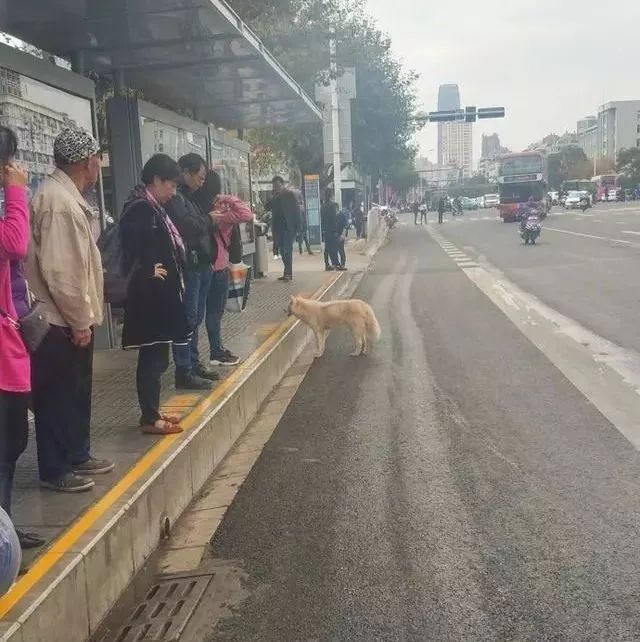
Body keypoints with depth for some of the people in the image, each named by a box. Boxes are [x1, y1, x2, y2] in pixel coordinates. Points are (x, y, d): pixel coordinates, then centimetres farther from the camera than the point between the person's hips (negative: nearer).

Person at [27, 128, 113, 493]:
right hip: (61, 323, -10)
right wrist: (79, 320, -17)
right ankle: (55, 470, 16)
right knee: (58, 398, 3)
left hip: (73, 319, 10)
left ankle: (78, 456, 32)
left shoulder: (69, 197, 11)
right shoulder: (58, 201, -21)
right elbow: (59, 269, -25)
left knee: (78, 393, 19)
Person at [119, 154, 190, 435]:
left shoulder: (153, 208, 15)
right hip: (150, 297, -10)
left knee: (155, 357, 15)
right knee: (153, 358, -3)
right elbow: (131, 249, -26)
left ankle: (152, 412, 24)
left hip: (160, 296, 10)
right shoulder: (140, 208, -15)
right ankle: (149, 418, 6)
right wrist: (147, 274, -16)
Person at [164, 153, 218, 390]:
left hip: (201, 264, 9)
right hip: (188, 266, -9)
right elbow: (188, 225, -22)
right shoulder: (174, 197, -10)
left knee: (196, 318, 14)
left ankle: (194, 364, 23)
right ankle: (183, 372, -2)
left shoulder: (189, 196, 20)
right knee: (188, 318, -7)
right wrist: (211, 219, -6)